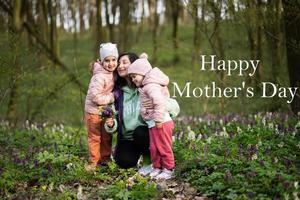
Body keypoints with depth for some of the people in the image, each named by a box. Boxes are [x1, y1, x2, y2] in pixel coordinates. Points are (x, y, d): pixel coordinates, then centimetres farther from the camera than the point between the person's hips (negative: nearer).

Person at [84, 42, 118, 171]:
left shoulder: (112, 74, 1)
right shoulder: (99, 77, -25)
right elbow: (95, 97, -30)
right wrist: (112, 97, -21)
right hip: (94, 111, -7)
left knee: (107, 137, 16)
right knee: (94, 137, 4)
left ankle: (105, 159, 30)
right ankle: (93, 162, 16)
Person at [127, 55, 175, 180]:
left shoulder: (151, 86, -18)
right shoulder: (146, 86, 15)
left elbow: (160, 102, -30)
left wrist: (158, 119, -27)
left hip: (161, 123, -10)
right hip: (153, 124, 10)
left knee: (163, 147, 1)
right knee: (154, 147, 15)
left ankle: (168, 169, 11)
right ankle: (157, 168, 26)